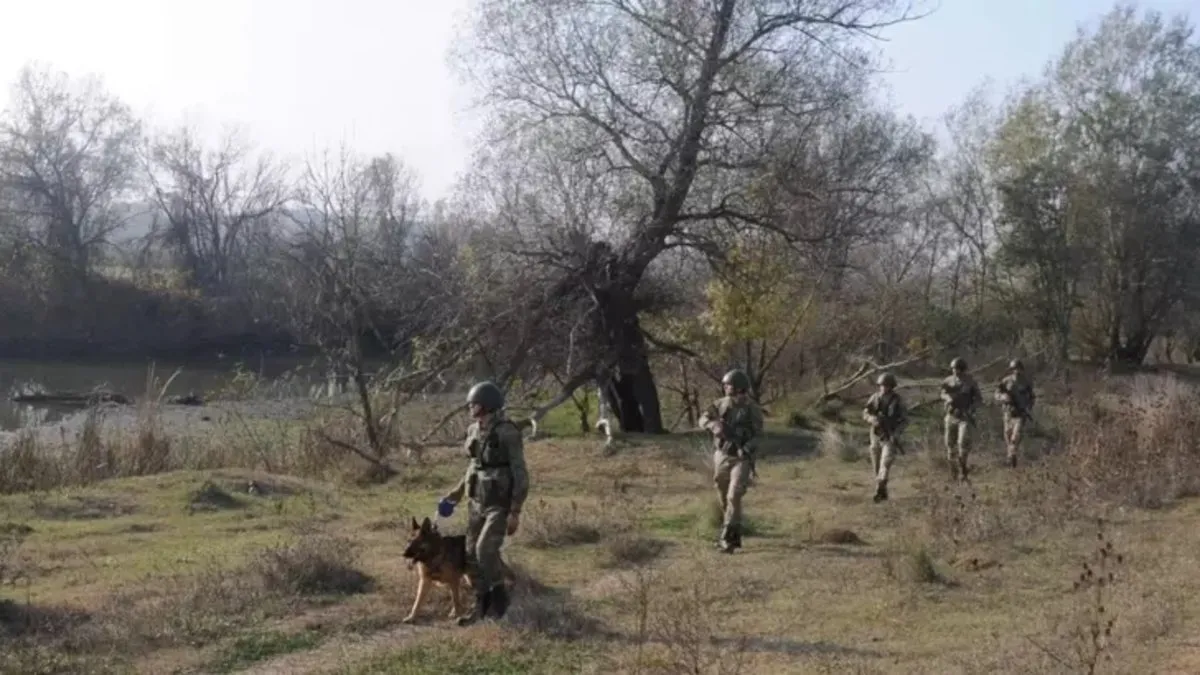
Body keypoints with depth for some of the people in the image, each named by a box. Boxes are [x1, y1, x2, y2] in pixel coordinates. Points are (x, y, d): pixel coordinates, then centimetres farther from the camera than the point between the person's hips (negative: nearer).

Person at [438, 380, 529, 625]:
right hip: (478, 502, 8)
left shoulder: (508, 433, -20)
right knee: (473, 554, 6)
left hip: (501, 504, -8)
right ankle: (482, 607, 19)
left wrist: (515, 513, -20)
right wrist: (459, 489, 20)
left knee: (485, 549, -20)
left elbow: (520, 474, -19)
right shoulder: (474, 431, 4)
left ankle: (499, 596, 3)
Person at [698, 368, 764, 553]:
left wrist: (746, 448, -26)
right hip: (722, 456, 5)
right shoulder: (721, 404, 0)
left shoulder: (752, 409, -9)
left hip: (741, 459, -5)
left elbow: (757, 434, -8)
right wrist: (715, 426, -26)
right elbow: (703, 419, -4)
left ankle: (727, 538, -13)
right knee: (724, 498, 12)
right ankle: (735, 536, 29)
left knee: (734, 497, -16)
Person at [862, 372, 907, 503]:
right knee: (876, 467, 10)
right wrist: (873, 419, -23)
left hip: (890, 437, -4)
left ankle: (879, 491, -24)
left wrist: (896, 432, -20)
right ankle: (883, 492, 25)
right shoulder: (875, 397, -2)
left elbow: (905, 420, -4)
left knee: (885, 464, -17)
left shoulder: (897, 400, -9)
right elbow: (865, 413, -1)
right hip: (876, 436, 4)